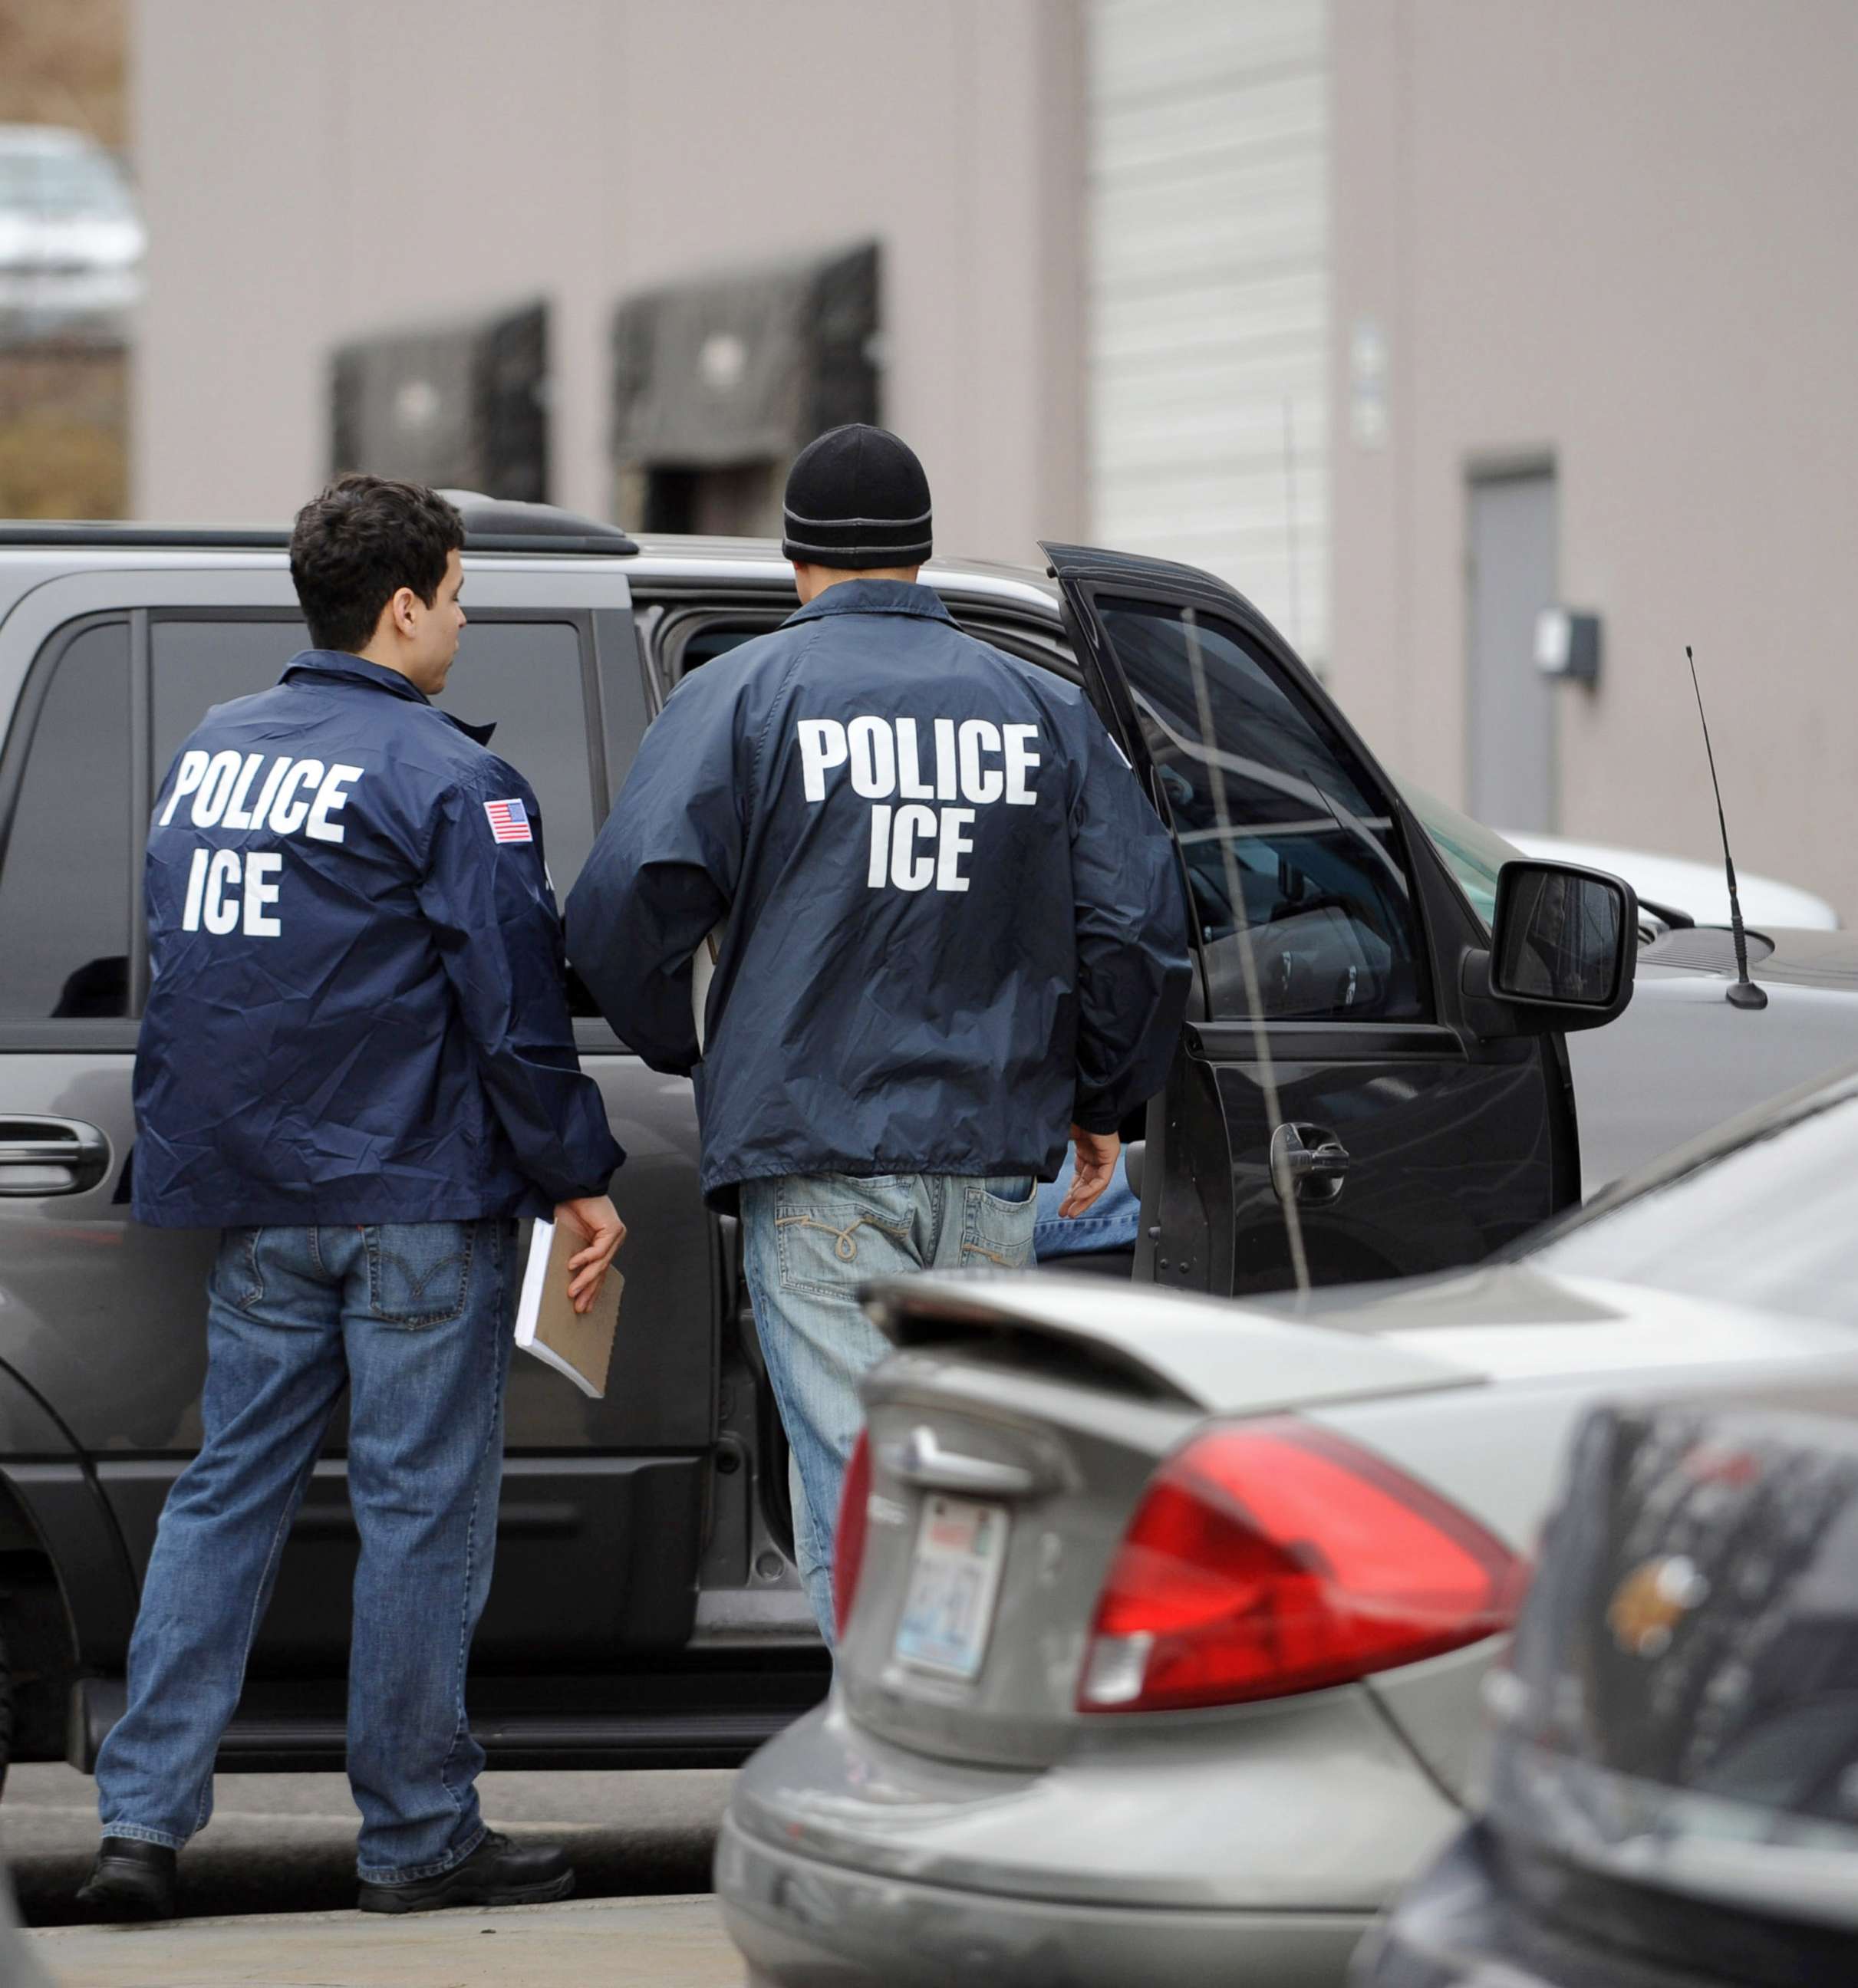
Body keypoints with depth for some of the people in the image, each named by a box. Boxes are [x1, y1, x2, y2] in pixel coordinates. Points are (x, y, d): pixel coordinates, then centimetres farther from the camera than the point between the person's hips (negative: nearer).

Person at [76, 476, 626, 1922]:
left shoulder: (210, 757, 11)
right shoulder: (446, 781, -12)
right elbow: (516, 1005, -13)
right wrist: (576, 1181, -4)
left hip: (252, 1204, 7)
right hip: (420, 1202, -6)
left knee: (229, 1494, 9)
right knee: (422, 1509, 1)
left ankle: (145, 1816, 1)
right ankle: (420, 1840, 6)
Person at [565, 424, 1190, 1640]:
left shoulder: (745, 695, 1)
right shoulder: (1042, 709, 11)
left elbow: (630, 901, -10)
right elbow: (1140, 930, 8)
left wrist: (678, 1049, 8)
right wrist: (1101, 1103, 21)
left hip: (815, 1149, -3)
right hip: (994, 1153, 3)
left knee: (855, 1492, -5)